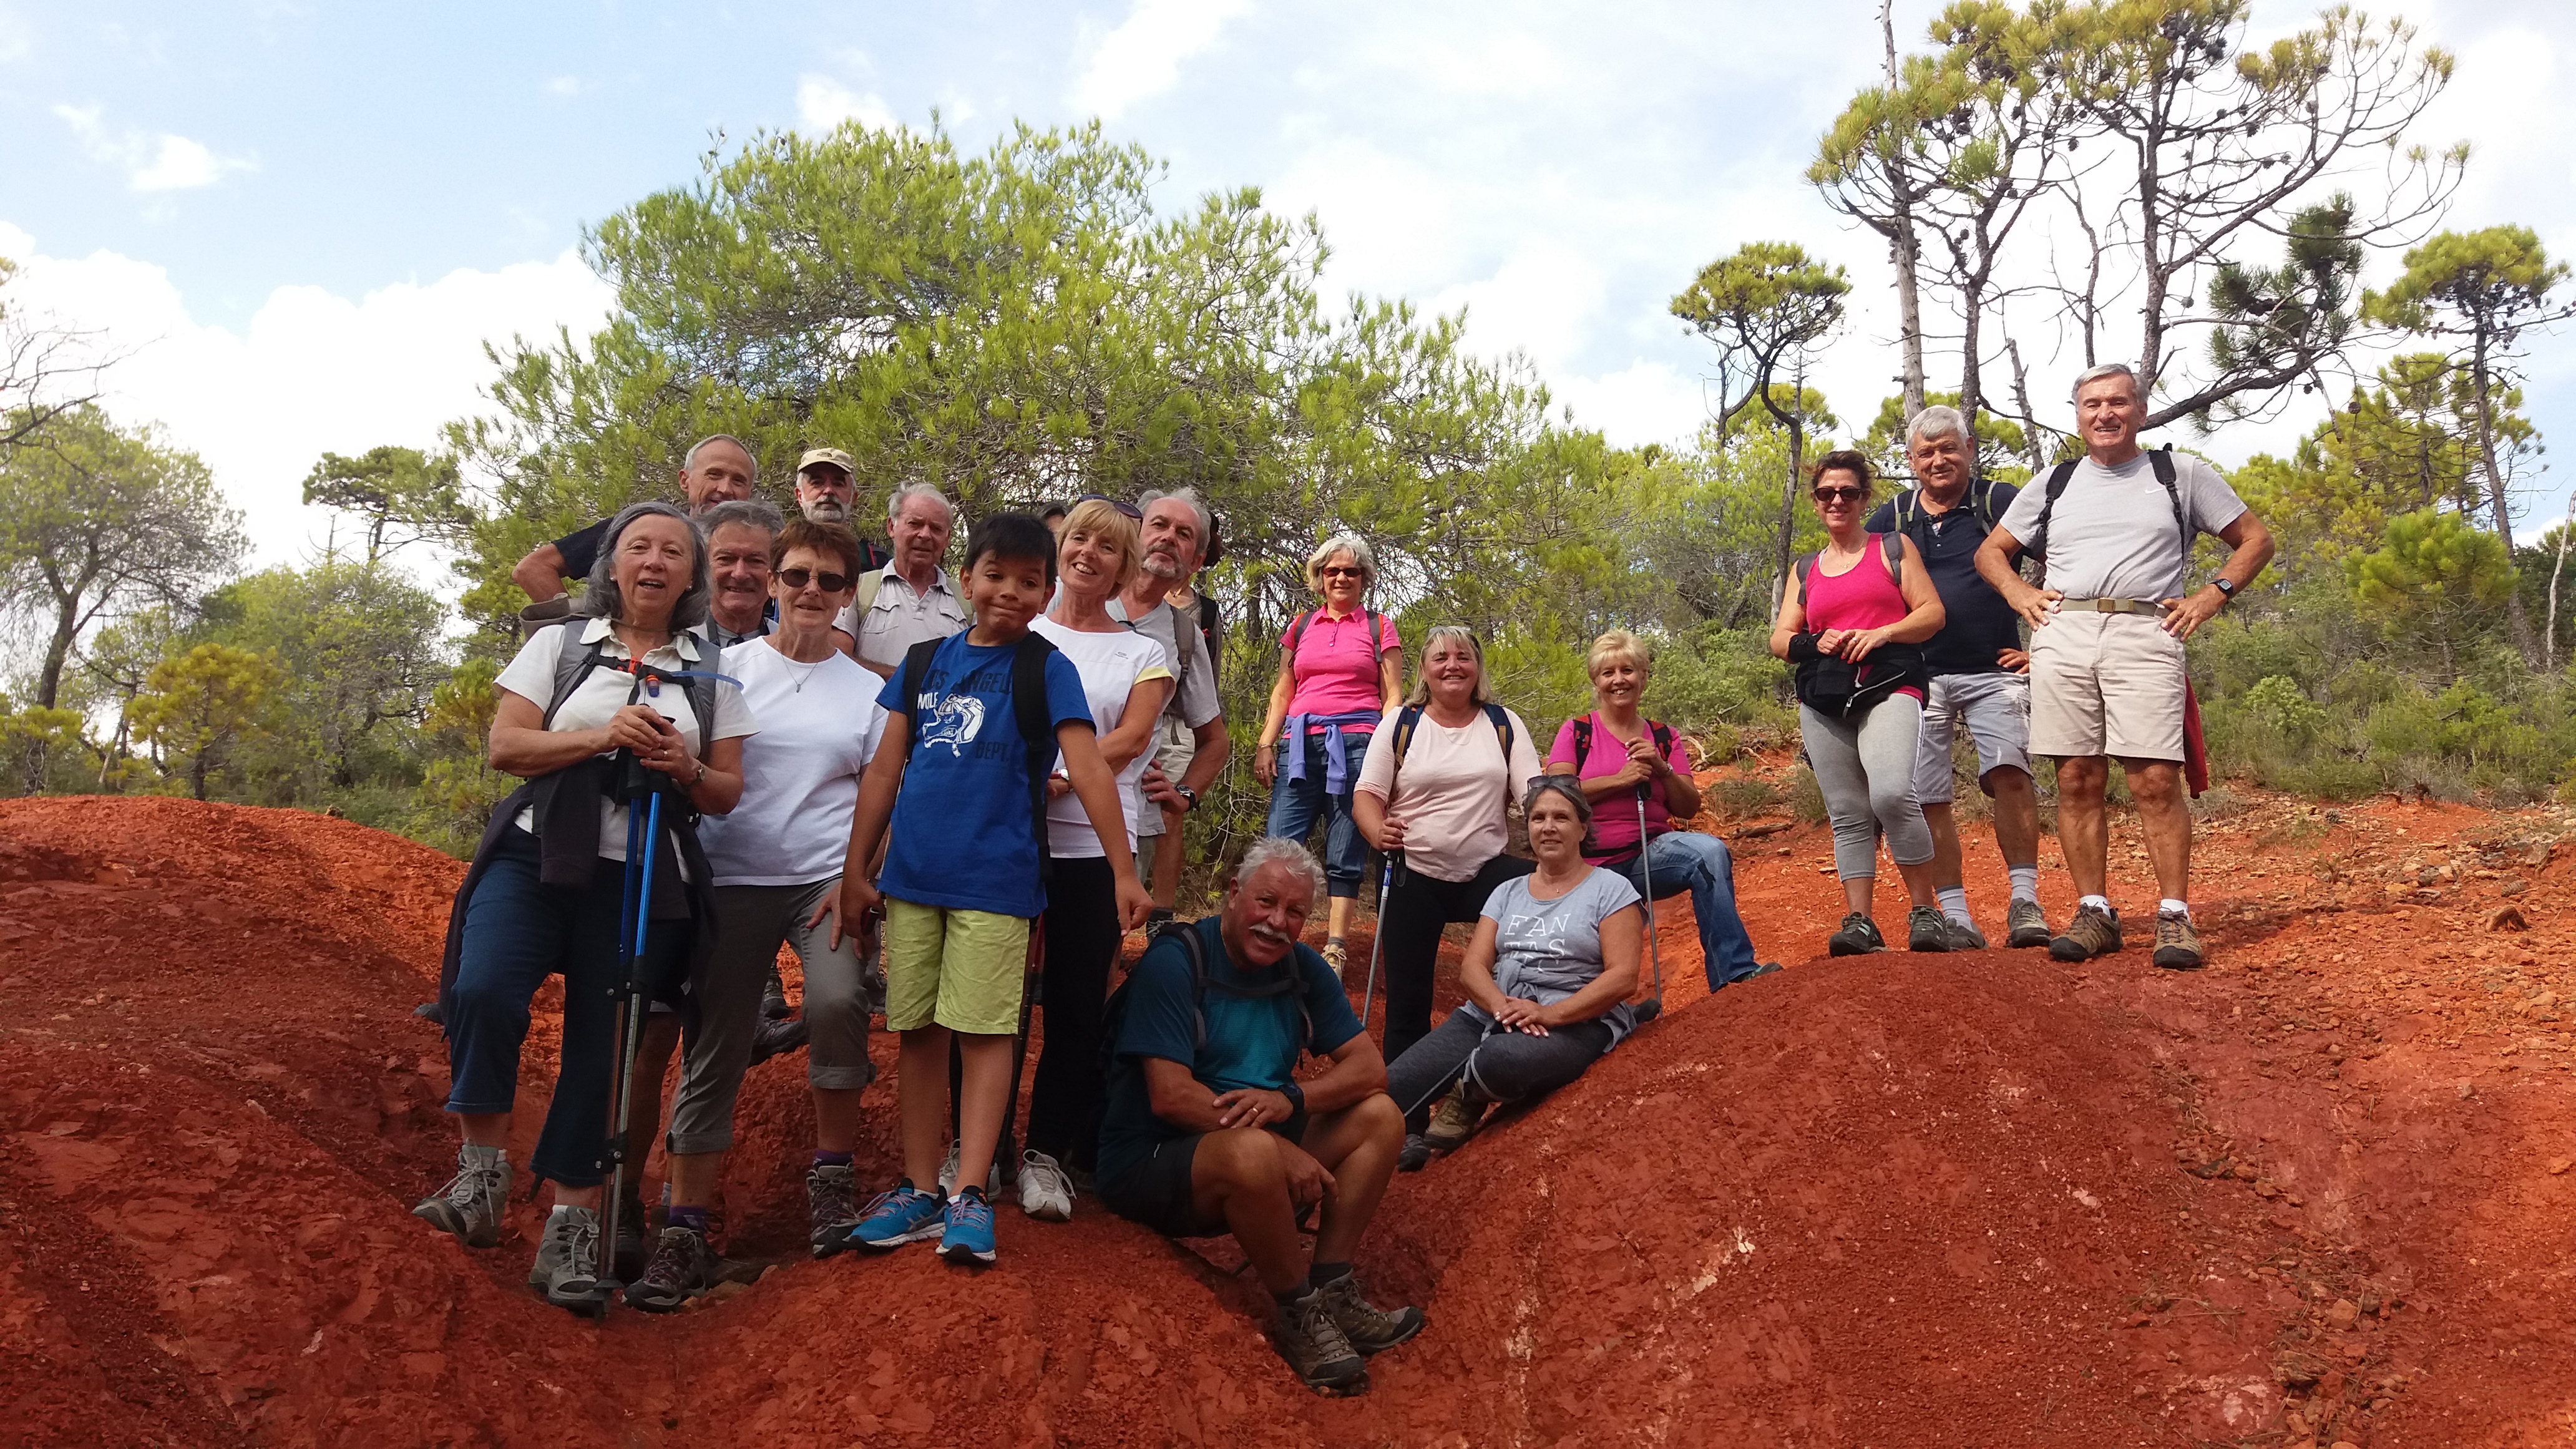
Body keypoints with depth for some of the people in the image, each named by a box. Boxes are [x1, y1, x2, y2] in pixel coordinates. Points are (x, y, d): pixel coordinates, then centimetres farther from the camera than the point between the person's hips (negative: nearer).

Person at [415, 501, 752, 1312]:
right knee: (483, 990, -26)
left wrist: (685, 769, -10)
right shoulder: (560, 645, 11)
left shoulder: (710, 674, 13)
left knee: (602, 1048, 1)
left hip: (643, 880, 1)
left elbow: (727, 794, 13)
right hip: (537, 856, -1)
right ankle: (483, 1171, -9)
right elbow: (504, 745, 1)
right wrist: (601, 736, -14)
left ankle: (571, 1226, 10)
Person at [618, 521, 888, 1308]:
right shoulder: (728, 668, 7)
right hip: (733, 880, 1)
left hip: (829, 879, 0)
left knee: (837, 1001, -26)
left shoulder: (866, 689, 9)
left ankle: (832, 1170, -6)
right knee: (713, 1052, -1)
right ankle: (685, 1231, 6)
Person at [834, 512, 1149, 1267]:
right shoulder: (924, 661, 10)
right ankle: (918, 1189, 17)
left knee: (984, 1031, -3)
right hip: (910, 876, 4)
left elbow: (1088, 770, -10)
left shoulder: (1046, 669, -1)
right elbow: (885, 770, 12)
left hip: (995, 880, -4)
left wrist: (1124, 871, -17)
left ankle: (970, 1196, 3)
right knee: (916, 1029, 8)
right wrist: (853, 871, 10)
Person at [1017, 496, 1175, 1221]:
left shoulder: (1142, 653, 12)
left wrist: (1060, 780, -17)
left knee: (1078, 1000, 0)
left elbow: (1132, 737, -1)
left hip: (1091, 841, 0)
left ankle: (1048, 1152, 8)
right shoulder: (1020, 636, 13)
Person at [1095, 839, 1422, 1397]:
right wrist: (1284, 1152, -27)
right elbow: (1170, 1097, -22)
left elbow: (1370, 1068, 0)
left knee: (1379, 1117, -8)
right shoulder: (1175, 961, -15)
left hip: (1260, 1153, 7)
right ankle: (1299, 1313, -16)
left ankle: (1332, 1288, -11)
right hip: (1151, 1162, -7)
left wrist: (1292, 1099, -21)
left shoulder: (1303, 969, 4)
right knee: (1253, 1151, -37)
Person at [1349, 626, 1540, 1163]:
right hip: (1415, 877, -1)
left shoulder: (1503, 724, 7)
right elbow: (1367, 793, 0)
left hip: (1487, 869, 1)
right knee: (1408, 1002, -1)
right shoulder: (1401, 725, 4)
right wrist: (1379, 831, -22)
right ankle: (1408, 1127, 7)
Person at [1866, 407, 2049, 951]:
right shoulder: (1892, 517, 11)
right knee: (1928, 797, 0)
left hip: (1992, 671, -3)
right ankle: (1955, 916, 7)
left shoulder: (2000, 502, 2)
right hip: (1918, 676, 3)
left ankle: (2024, 900, -14)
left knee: (2009, 772, -21)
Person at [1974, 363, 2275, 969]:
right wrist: (2018, 593, 8)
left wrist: (2213, 594, 3)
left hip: (2145, 636, -2)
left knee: (2155, 780, -11)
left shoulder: (2182, 475, 15)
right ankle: (2094, 914, 6)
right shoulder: (2054, 484, 20)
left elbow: (2256, 539, 18)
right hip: (2062, 635, 3)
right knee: (2077, 780, 0)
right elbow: (1991, 550, 27)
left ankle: (2174, 916, -6)